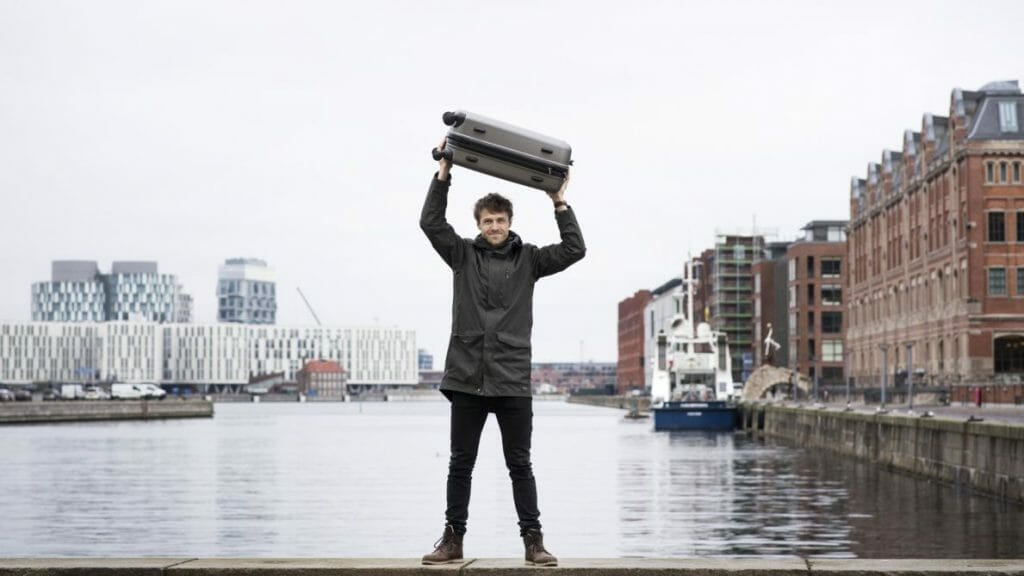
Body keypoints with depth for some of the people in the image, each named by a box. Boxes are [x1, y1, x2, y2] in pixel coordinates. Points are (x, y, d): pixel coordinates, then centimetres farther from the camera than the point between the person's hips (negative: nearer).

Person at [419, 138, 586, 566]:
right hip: (467, 378, 1)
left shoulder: (528, 259, 8)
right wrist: (443, 174, -6)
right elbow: (431, 223, -3)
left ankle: (533, 541, 7)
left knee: (520, 465, 3)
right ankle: (453, 539, 14)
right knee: (460, 464, 7)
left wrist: (559, 203, -2)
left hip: (513, 382, 0)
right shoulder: (463, 254, 8)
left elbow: (574, 250, 0)